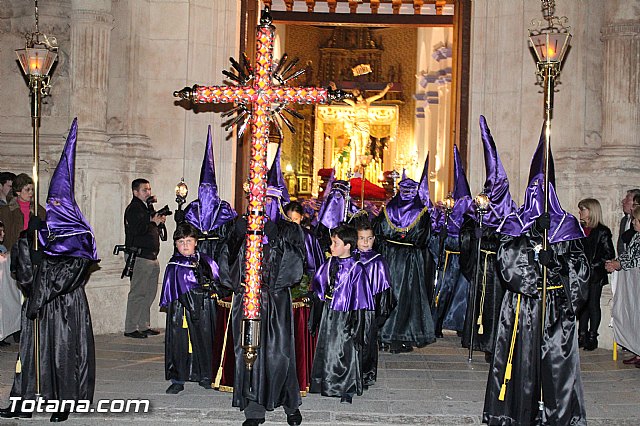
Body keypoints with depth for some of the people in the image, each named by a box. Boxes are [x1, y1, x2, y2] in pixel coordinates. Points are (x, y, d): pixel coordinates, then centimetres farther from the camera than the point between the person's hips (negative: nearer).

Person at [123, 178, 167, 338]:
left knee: (150, 293, 11)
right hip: (139, 257, -9)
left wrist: (159, 222, 7)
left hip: (151, 257, 9)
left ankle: (144, 326, 18)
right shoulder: (133, 208, -5)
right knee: (137, 293, -8)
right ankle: (130, 328, -3)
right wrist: (152, 220, -18)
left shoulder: (147, 208, 22)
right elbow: (136, 229, -19)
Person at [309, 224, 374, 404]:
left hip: (345, 317, -5)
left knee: (346, 354, 5)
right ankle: (328, 386, 31)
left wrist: (356, 325, -12)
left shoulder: (356, 270, -14)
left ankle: (347, 391, 21)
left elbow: (359, 301, -11)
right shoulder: (328, 265, 3)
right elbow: (319, 293, 10)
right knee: (325, 352, 14)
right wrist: (316, 318, 10)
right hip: (327, 315, 5)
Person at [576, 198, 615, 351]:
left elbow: (609, 254, -8)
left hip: (595, 275, -5)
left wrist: (593, 265, -13)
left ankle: (592, 337, 10)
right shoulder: (578, 229, 11)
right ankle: (582, 336, 16)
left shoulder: (602, 231, -6)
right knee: (583, 305, 9)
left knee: (593, 305, 1)